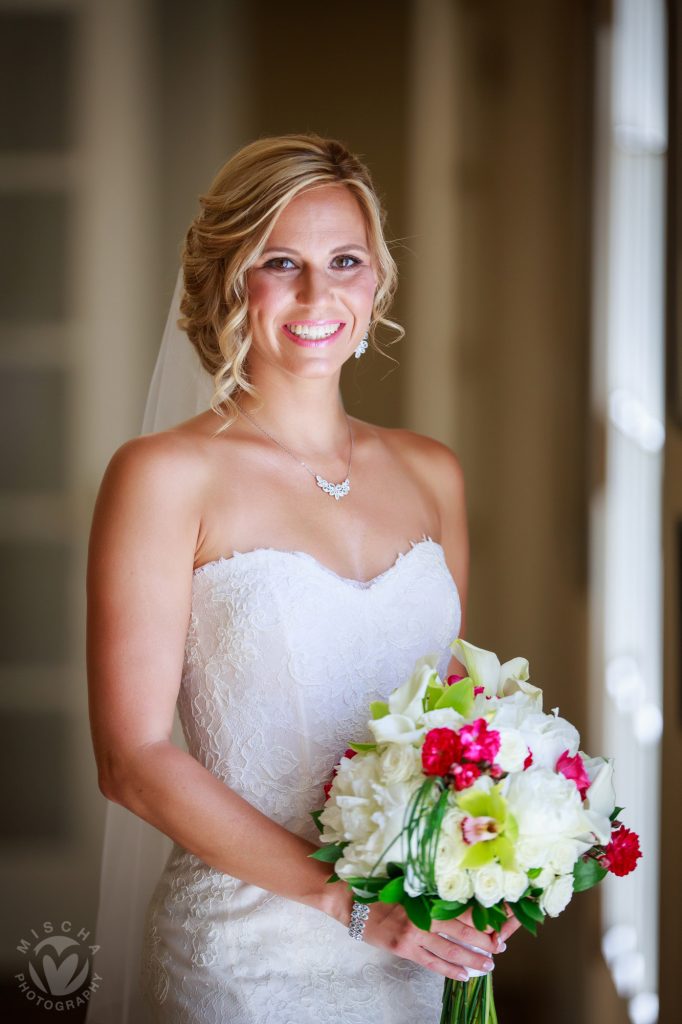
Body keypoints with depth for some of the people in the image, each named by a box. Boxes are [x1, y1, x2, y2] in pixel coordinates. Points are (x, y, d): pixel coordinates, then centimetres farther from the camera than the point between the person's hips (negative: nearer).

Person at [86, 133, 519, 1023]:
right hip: (249, 950, -4)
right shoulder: (166, 476, -9)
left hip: (419, 950, 5)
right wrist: (347, 895, -17)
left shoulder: (431, 474, 6)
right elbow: (135, 759, -12)